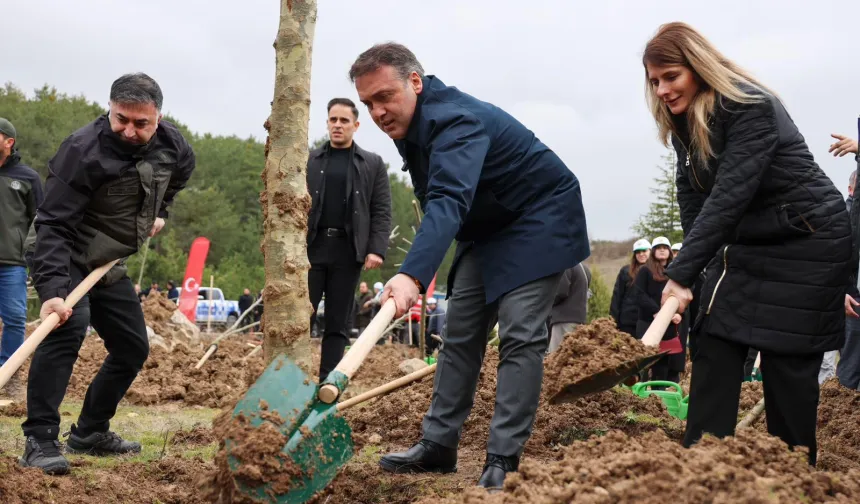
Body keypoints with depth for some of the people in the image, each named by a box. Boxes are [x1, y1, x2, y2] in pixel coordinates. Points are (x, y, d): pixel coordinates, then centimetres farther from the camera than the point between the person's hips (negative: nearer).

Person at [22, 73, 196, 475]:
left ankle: (89, 433, 27)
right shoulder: (83, 150, -29)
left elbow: (182, 168, 21)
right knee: (69, 325, -31)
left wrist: (159, 211, 14)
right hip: (64, 259, -7)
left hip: (110, 264, 7)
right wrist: (52, 288, -43)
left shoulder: (171, 144, -8)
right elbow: (53, 224, -32)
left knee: (133, 347, 11)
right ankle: (39, 440, -28)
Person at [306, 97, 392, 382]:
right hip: (311, 247, 0)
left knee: (338, 324, 3)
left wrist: (376, 249, -8)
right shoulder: (308, 160, 13)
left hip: (348, 250, 0)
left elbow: (382, 211, 4)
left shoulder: (373, 164, 10)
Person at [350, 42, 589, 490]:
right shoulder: (410, 123, -2)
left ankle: (503, 459, -14)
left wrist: (412, 275, -63)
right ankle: (438, 445, 10)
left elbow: (448, 202, -49)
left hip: (539, 223, -9)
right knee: (460, 334, 6)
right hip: (486, 231, 9)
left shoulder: (455, 121, -32)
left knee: (519, 335, -16)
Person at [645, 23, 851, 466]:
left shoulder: (751, 107, -24)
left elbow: (729, 195, -31)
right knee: (714, 349, -3)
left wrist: (682, 272, -35)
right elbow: (692, 199, 2)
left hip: (808, 242, -7)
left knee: (787, 361, -5)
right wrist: (692, 268, -9)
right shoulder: (683, 121, 2)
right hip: (744, 244, 8)